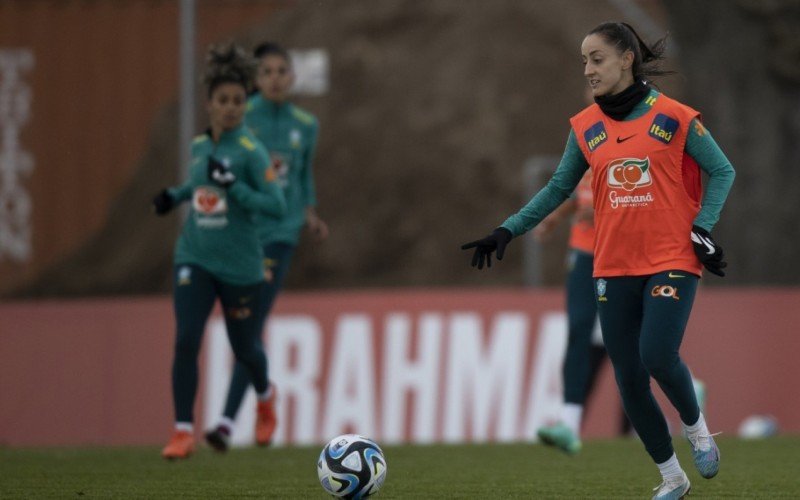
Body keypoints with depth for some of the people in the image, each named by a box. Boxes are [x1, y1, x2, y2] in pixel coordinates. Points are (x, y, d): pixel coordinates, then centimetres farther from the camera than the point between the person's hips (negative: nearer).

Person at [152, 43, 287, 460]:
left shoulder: (250, 151, -12)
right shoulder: (199, 146, 5)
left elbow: (277, 206, -17)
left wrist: (233, 186, -26)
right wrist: (174, 195, 10)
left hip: (239, 265, -3)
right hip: (194, 258, 4)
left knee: (244, 348, 12)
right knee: (186, 340, -13)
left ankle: (264, 396, 46)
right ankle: (183, 431, -9)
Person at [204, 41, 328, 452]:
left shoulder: (306, 126, 7)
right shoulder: (240, 118, -1)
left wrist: (310, 217, 8)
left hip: (280, 234, 0)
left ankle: (227, 422, -10)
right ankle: (264, 393, 33)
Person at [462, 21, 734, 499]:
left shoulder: (674, 117, -6)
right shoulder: (586, 127, 5)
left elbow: (722, 171, 1)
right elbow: (557, 189, 14)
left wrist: (703, 228, -10)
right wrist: (507, 231, 8)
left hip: (672, 261, -4)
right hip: (615, 268, 4)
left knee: (658, 357, -22)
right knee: (629, 379, 1)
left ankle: (697, 428, 9)